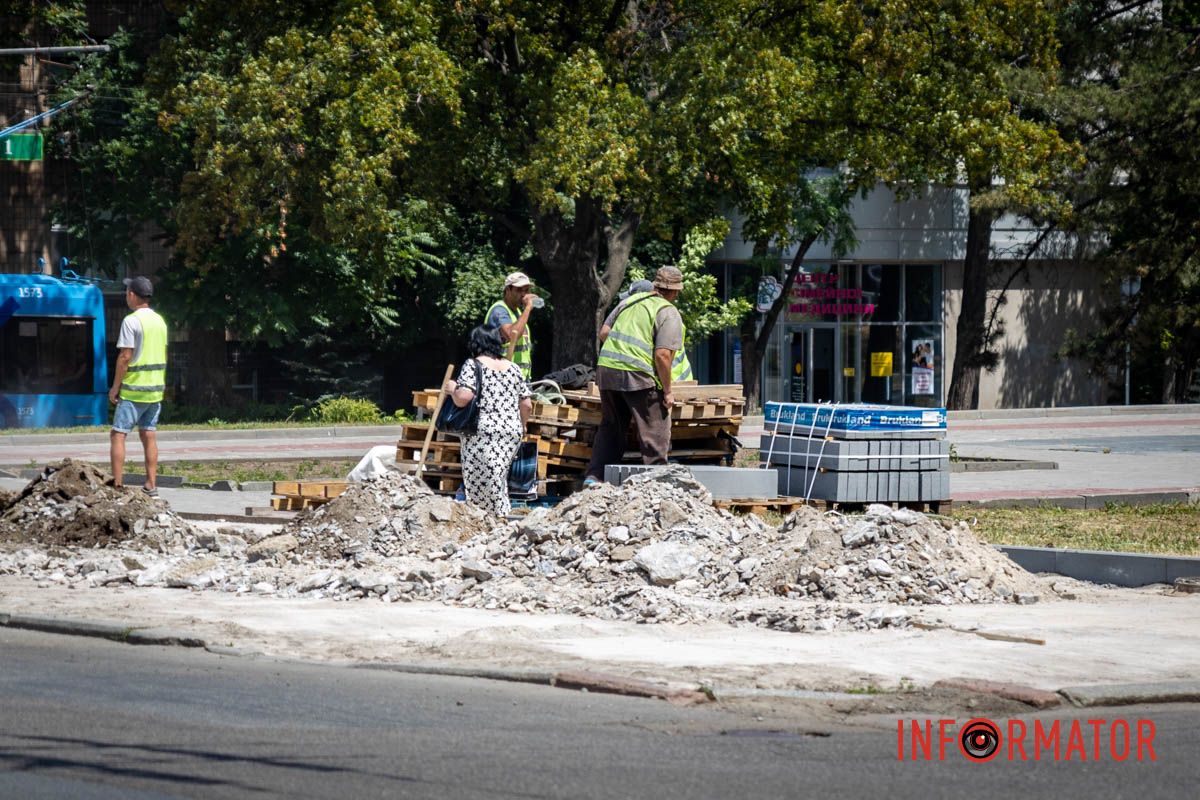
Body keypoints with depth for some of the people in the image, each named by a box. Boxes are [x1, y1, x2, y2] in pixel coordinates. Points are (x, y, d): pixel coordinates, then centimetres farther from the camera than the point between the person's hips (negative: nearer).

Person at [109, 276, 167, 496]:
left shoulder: (132, 321, -14)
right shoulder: (159, 321, 11)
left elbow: (125, 357, -16)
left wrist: (115, 387, -10)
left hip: (133, 388, -7)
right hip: (156, 387, 8)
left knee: (118, 434, -4)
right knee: (148, 436, 11)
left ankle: (117, 484, -10)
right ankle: (151, 486, 10)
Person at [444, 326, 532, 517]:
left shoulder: (472, 365, -3)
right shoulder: (513, 368, 13)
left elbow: (463, 397, -16)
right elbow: (527, 405, 13)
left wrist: (452, 389, 5)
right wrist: (521, 426, 30)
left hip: (482, 433, -6)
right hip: (511, 432, 6)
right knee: (497, 481, 12)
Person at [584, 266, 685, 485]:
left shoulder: (630, 300, 17)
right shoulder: (669, 313, -2)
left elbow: (604, 332, 17)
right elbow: (663, 355, -12)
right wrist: (667, 391, -5)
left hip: (606, 369, 6)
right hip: (638, 376, -6)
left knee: (610, 427, 19)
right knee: (656, 433, 3)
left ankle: (595, 476, 15)